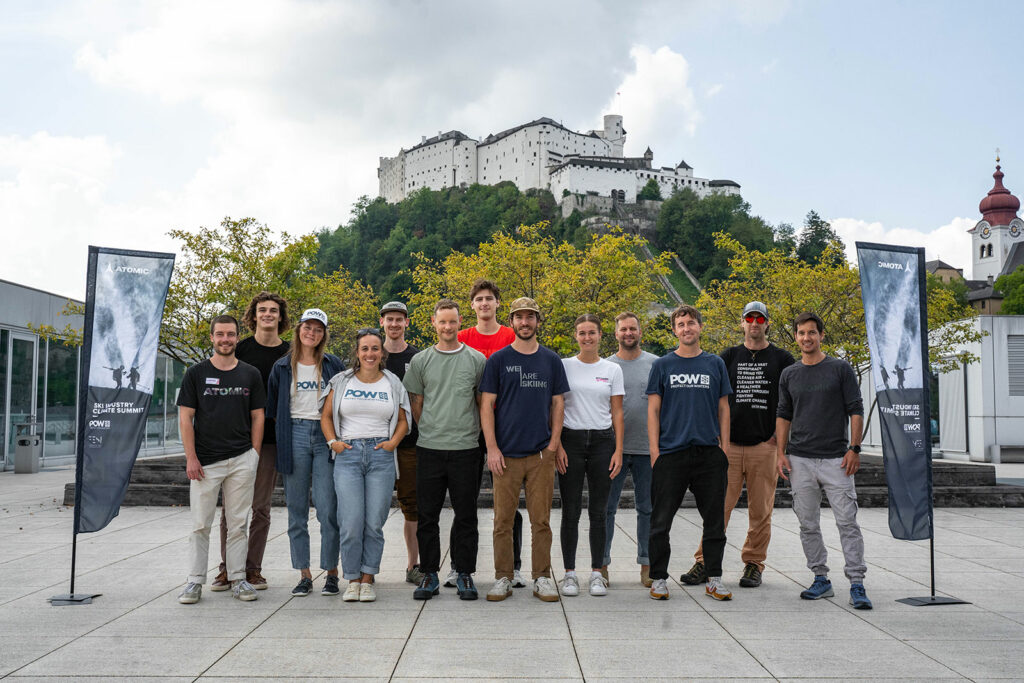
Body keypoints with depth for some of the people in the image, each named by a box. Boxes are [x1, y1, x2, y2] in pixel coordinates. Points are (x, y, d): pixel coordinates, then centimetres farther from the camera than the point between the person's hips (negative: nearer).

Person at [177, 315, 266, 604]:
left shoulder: (250, 374, 8)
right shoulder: (196, 373, 3)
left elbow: (258, 416, 9)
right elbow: (185, 418, 1)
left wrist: (254, 456, 2)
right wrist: (191, 458, -6)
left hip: (242, 461, 1)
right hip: (204, 461, -1)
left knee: (238, 524, 7)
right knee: (200, 524, 2)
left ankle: (238, 578, 15)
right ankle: (195, 581, 11)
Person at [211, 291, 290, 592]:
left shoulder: (288, 354, 7)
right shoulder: (241, 349, 4)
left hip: (270, 438, 1)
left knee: (261, 507, 5)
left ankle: (252, 568, 14)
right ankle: (227, 568, 12)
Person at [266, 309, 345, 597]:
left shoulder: (334, 365, 6)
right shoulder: (283, 367, 9)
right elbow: (272, 408, 16)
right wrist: (285, 429, 7)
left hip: (326, 437, -1)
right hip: (294, 437, 2)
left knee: (327, 508, -6)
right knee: (297, 510, 4)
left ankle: (332, 573, 4)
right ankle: (304, 574, 12)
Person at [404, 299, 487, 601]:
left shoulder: (477, 360, 4)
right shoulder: (420, 361, 7)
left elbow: (484, 404, 10)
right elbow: (416, 405, 12)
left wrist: (473, 432, 8)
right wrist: (432, 431, 9)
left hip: (466, 450, -1)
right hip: (429, 449, 1)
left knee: (466, 516, 4)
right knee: (427, 516, 5)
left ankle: (465, 575, 14)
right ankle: (429, 574, 16)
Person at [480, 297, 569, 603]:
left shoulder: (551, 360, 9)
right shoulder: (498, 360, 3)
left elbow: (558, 404, 11)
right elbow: (486, 406, 1)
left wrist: (553, 445, 0)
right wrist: (492, 447, -7)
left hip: (541, 454, 1)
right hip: (506, 454, -1)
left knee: (541, 520, 5)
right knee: (503, 520, 3)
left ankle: (542, 578, 15)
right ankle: (503, 578, 14)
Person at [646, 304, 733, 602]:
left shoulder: (715, 364, 9)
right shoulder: (662, 365, 5)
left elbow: (723, 408, 11)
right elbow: (653, 409, 3)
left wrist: (724, 450, 3)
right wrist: (654, 451, -6)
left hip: (709, 454, 2)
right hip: (671, 454, -1)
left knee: (715, 519, 6)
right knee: (661, 521, 2)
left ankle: (714, 581, 17)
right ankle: (659, 579, 13)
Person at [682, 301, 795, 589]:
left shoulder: (782, 359, 7)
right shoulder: (729, 356, 11)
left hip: (765, 446, -1)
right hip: (729, 445, 1)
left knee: (760, 511, 4)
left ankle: (754, 564, 17)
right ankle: (704, 563, 5)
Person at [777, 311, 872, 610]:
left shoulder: (841, 369, 2)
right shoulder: (789, 374, 10)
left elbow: (856, 410, 1)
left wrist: (854, 448, -8)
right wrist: (781, 453, 6)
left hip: (836, 459, -3)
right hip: (800, 460, 3)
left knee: (847, 521, -6)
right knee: (808, 524, 6)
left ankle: (857, 584, 0)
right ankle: (821, 579, 17)